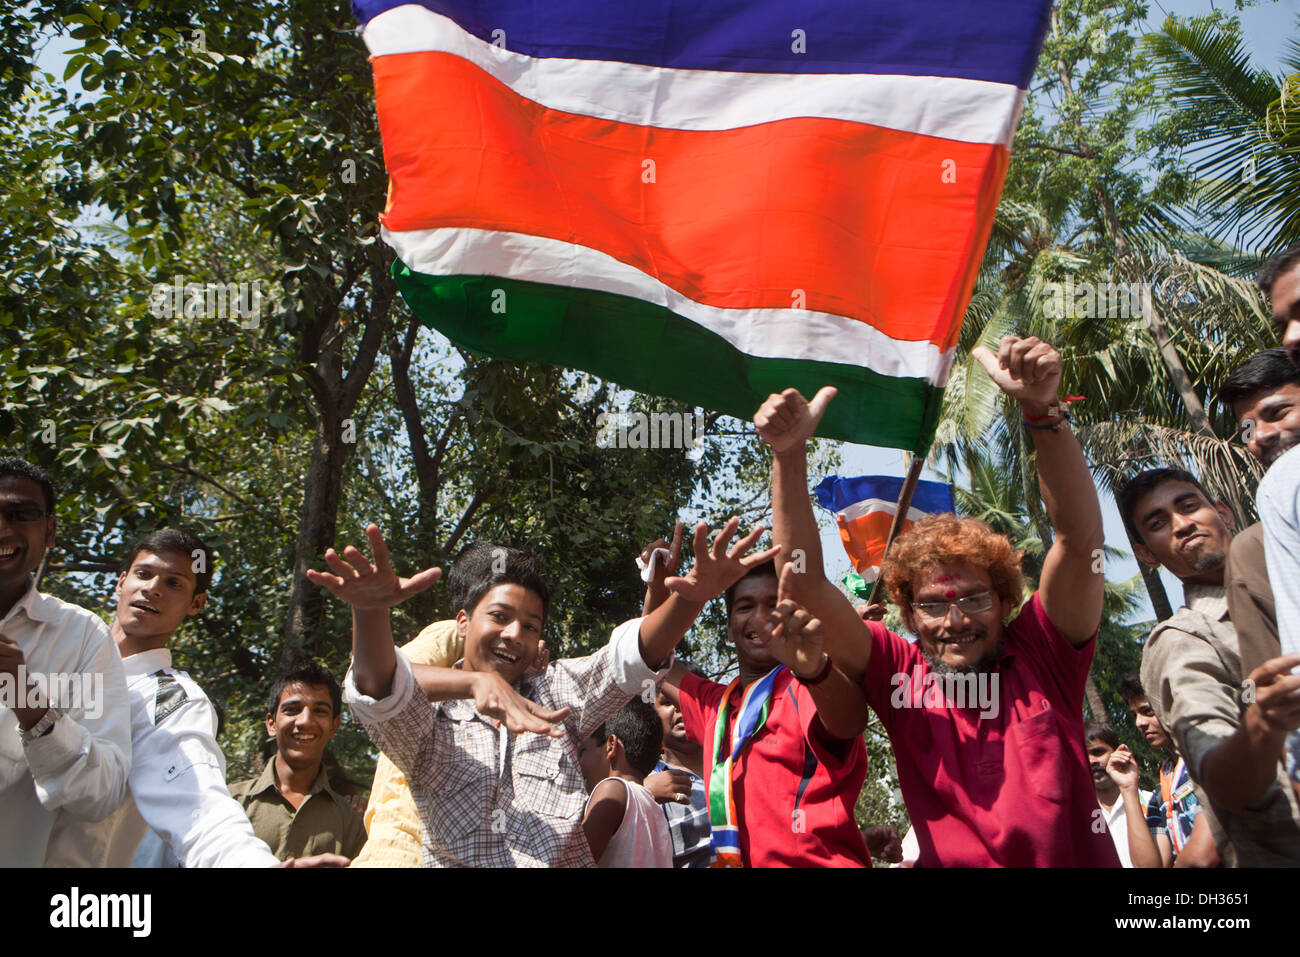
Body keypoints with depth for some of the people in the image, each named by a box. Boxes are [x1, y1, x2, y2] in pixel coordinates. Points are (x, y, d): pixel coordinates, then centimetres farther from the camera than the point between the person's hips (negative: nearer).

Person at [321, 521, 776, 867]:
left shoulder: (555, 692, 16)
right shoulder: (429, 714, 8)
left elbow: (629, 658, 0)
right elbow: (379, 687, -13)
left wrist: (689, 600, -18)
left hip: (565, 859, 2)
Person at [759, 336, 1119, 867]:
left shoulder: (1040, 655, 2)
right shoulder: (899, 674, 2)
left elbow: (1080, 537, -9)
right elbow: (806, 581, -5)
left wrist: (1042, 410, -21)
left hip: (1080, 859, 1)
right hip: (951, 861, 0)